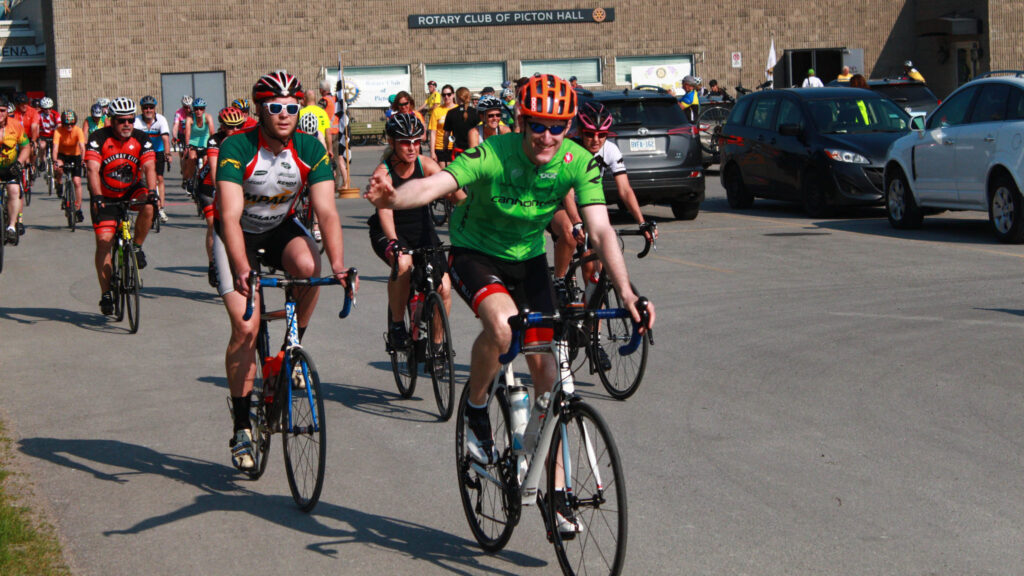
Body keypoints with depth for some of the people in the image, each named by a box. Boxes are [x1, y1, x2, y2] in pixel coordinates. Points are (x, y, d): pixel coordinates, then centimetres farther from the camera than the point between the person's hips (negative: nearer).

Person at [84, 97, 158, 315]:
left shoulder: (141, 139, -10)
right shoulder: (98, 138, -17)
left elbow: (149, 167, -21)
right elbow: (92, 169, -29)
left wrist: (152, 191, -39)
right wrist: (97, 197, -44)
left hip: (131, 190, 1)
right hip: (106, 195, -1)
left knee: (148, 206, -32)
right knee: (104, 240, -11)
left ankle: (137, 247, -7)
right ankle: (106, 293, -2)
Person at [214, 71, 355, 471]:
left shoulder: (310, 150, -18)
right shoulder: (236, 149, -27)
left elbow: (326, 211, -23)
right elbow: (230, 216, -36)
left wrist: (337, 263, -38)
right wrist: (242, 270, -50)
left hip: (280, 228, 3)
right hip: (237, 234, -2)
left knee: (309, 266, -32)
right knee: (245, 328, -14)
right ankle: (241, 429, -1)